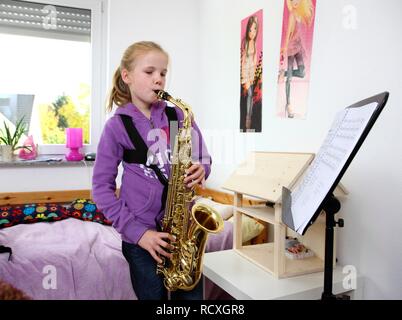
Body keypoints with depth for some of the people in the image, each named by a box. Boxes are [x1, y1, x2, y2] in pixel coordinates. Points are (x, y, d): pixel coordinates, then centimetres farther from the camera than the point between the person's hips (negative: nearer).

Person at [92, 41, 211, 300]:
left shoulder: (179, 116, 3)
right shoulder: (117, 127, -5)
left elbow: (203, 159, 11)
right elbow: (102, 187, -5)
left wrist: (201, 171, -14)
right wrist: (136, 231, -12)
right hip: (142, 233, -2)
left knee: (192, 295, 11)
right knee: (154, 295, 11)